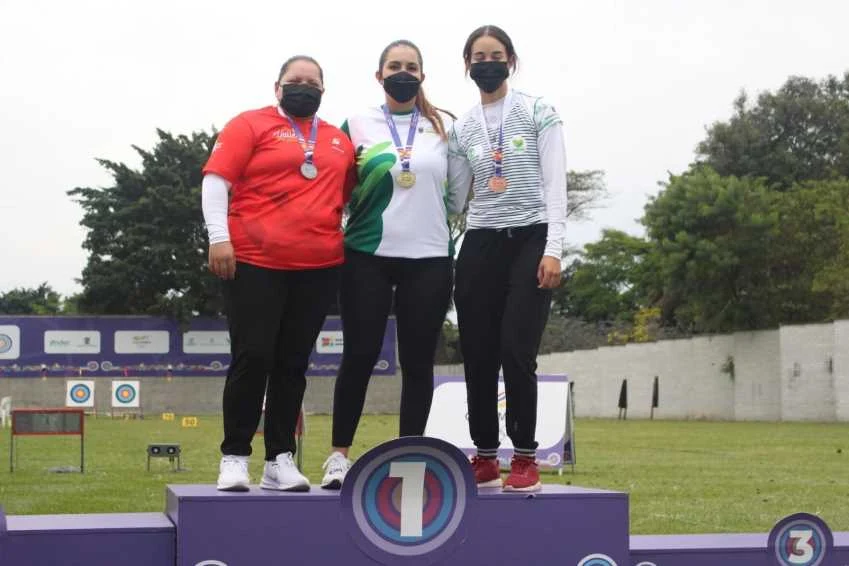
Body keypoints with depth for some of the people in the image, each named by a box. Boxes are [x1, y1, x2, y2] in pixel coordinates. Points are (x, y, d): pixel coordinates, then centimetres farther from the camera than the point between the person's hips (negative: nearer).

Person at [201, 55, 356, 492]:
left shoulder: (339, 141, 15)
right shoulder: (251, 124, 2)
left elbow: (348, 196, 24)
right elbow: (216, 180, -5)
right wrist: (219, 238, -14)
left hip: (319, 268, 4)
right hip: (255, 263, -4)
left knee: (293, 364, 7)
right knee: (252, 358, -5)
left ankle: (280, 460, 11)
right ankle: (234, 457, 4)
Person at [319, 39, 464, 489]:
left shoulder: (445, 126, 11)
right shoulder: (357, 124, 7)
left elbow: (458, 192, 15)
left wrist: (431, 211, 1)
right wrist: (370, 175, -4)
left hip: (429, 257, 1)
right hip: (368, 255, -1)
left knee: (418, 360, 3)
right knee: (360, 356, -2)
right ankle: (339, 455, 8)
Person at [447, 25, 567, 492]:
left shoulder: (538, 113, 2)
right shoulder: (461, 129, 12)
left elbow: (555, 184, -4)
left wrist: (553, 249, -13)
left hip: (529, 241, -3)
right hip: (480, 245, 4)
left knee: (516, 353, -11)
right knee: (478, 356, 1)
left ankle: (525, 458, 0)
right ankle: (485, 457, 11)